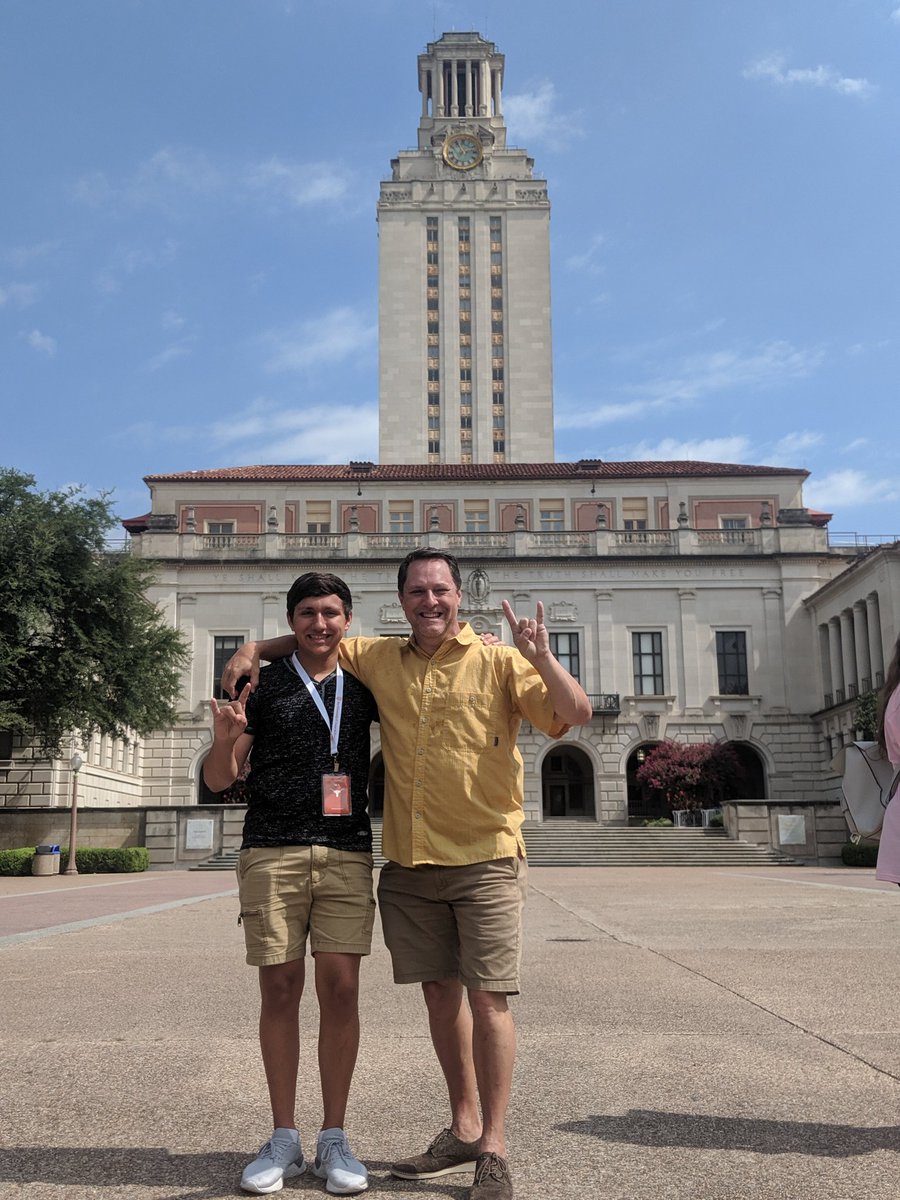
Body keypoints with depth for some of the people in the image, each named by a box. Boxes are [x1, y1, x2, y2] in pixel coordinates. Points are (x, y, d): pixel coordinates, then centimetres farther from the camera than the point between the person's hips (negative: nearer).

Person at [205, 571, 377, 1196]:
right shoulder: (264, 687, 7)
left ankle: (335, 1139, 12)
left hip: (347, 852, 1)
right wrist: (224, 741, -15)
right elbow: (219, 779, 7)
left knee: (341, 988, -1)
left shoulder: (364, 685, 13)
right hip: (272, 852, -1)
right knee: (280, 988, 1)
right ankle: (284, 1140, 14)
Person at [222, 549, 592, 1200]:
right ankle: (463, 1129, 30)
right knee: (441, 995, 14)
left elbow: (576, 713, -11)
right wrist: (255, 648, 7)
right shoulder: (378, 659, 9)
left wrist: (542, 659, -27)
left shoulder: (498, 662, -3)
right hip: (409, 865, 4)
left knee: (488, 998, -4)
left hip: (485, 859, -4)